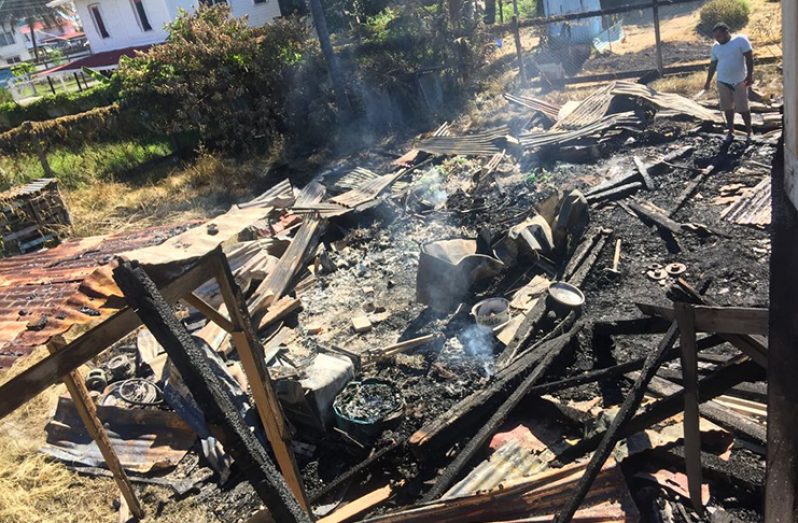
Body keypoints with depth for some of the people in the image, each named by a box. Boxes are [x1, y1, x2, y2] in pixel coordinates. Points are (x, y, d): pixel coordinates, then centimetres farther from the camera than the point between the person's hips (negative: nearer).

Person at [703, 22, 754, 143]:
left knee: (743, 108, -1)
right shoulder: (715, 46, 6)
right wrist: (708, 81, 13)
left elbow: (749, 57, -10)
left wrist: (750, 75, -16)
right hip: (723, 82, 4)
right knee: (728, 108, 10)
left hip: (739, 81, -4)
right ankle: (731, 131, 21)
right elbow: (712, 65, 13)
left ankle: (749, 131, 13)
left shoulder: (740, 40, -8)